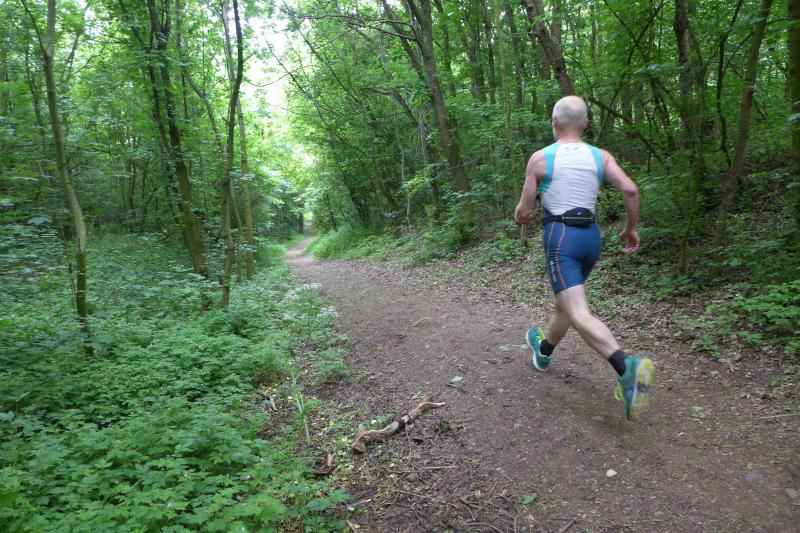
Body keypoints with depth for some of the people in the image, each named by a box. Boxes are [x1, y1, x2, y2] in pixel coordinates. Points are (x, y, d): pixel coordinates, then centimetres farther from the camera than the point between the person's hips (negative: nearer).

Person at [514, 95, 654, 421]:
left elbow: (524, 212, -1)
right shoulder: (601, 156, 6)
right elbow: (630, 189, -7)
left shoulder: (540, 158, -4)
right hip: (592, 236, 7)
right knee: (566, 300, 25)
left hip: (561, 237, -6)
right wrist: (631, 228, 8)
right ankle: (543, 351, 48)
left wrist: (520, 217, 23)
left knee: (579, 315, -14)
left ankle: (627, 367, -37)